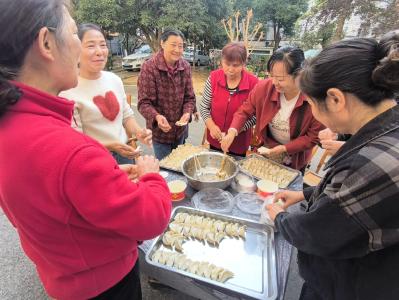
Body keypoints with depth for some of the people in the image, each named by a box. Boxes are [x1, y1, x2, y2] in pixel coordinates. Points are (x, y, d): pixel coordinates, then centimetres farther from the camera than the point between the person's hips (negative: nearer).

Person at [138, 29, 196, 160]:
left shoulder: (185, 67, -3)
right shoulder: (149, 67, -16)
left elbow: (189, 97, 0)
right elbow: (144, 102, -18)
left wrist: (187, 113, -19)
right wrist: (157, 117, -36)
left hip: (181, 129, 4)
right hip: (160, 130, -4)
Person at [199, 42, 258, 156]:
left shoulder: (253, 83, -15)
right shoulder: (214, 77, -9)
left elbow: (255, 115, -11)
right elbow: (204, 107, -4)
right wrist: (211, 126, -19)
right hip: (215, 140, 2)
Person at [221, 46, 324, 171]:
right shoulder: (264, 87, -22)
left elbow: (314, 136, -18)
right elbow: (245, 111, -11)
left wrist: (284, 148, -26)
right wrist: (232, 132, -27)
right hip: (266, 152, 2)